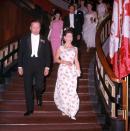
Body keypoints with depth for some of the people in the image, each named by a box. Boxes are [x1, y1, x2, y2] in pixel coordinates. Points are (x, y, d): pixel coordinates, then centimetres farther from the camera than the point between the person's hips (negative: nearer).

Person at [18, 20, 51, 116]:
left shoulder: (44, 40, 4)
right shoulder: (24, 39, 4)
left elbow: (47, 54, 4)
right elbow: (20, 53, 4)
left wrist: (47, 67, -2)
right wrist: (20, 66, 0)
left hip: (40, 67, 0)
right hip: (27, 66, 1)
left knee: (40, 86, -4)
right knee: (28, 88, 2)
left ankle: (39, 96, 34)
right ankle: (30, 109, 14)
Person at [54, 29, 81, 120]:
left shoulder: (75, 49, 11)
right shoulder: (61, 48, 5)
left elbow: (76, 61, 12)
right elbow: (56, 59, 3)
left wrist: (78, 71, 4)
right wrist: (65, 62, -11)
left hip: (72, 71, 1)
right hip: (63, 70, -1)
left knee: (72, 91, -7)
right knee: (63, 90, 0)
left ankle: (72, 112, -3)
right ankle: (64, 109, 21)